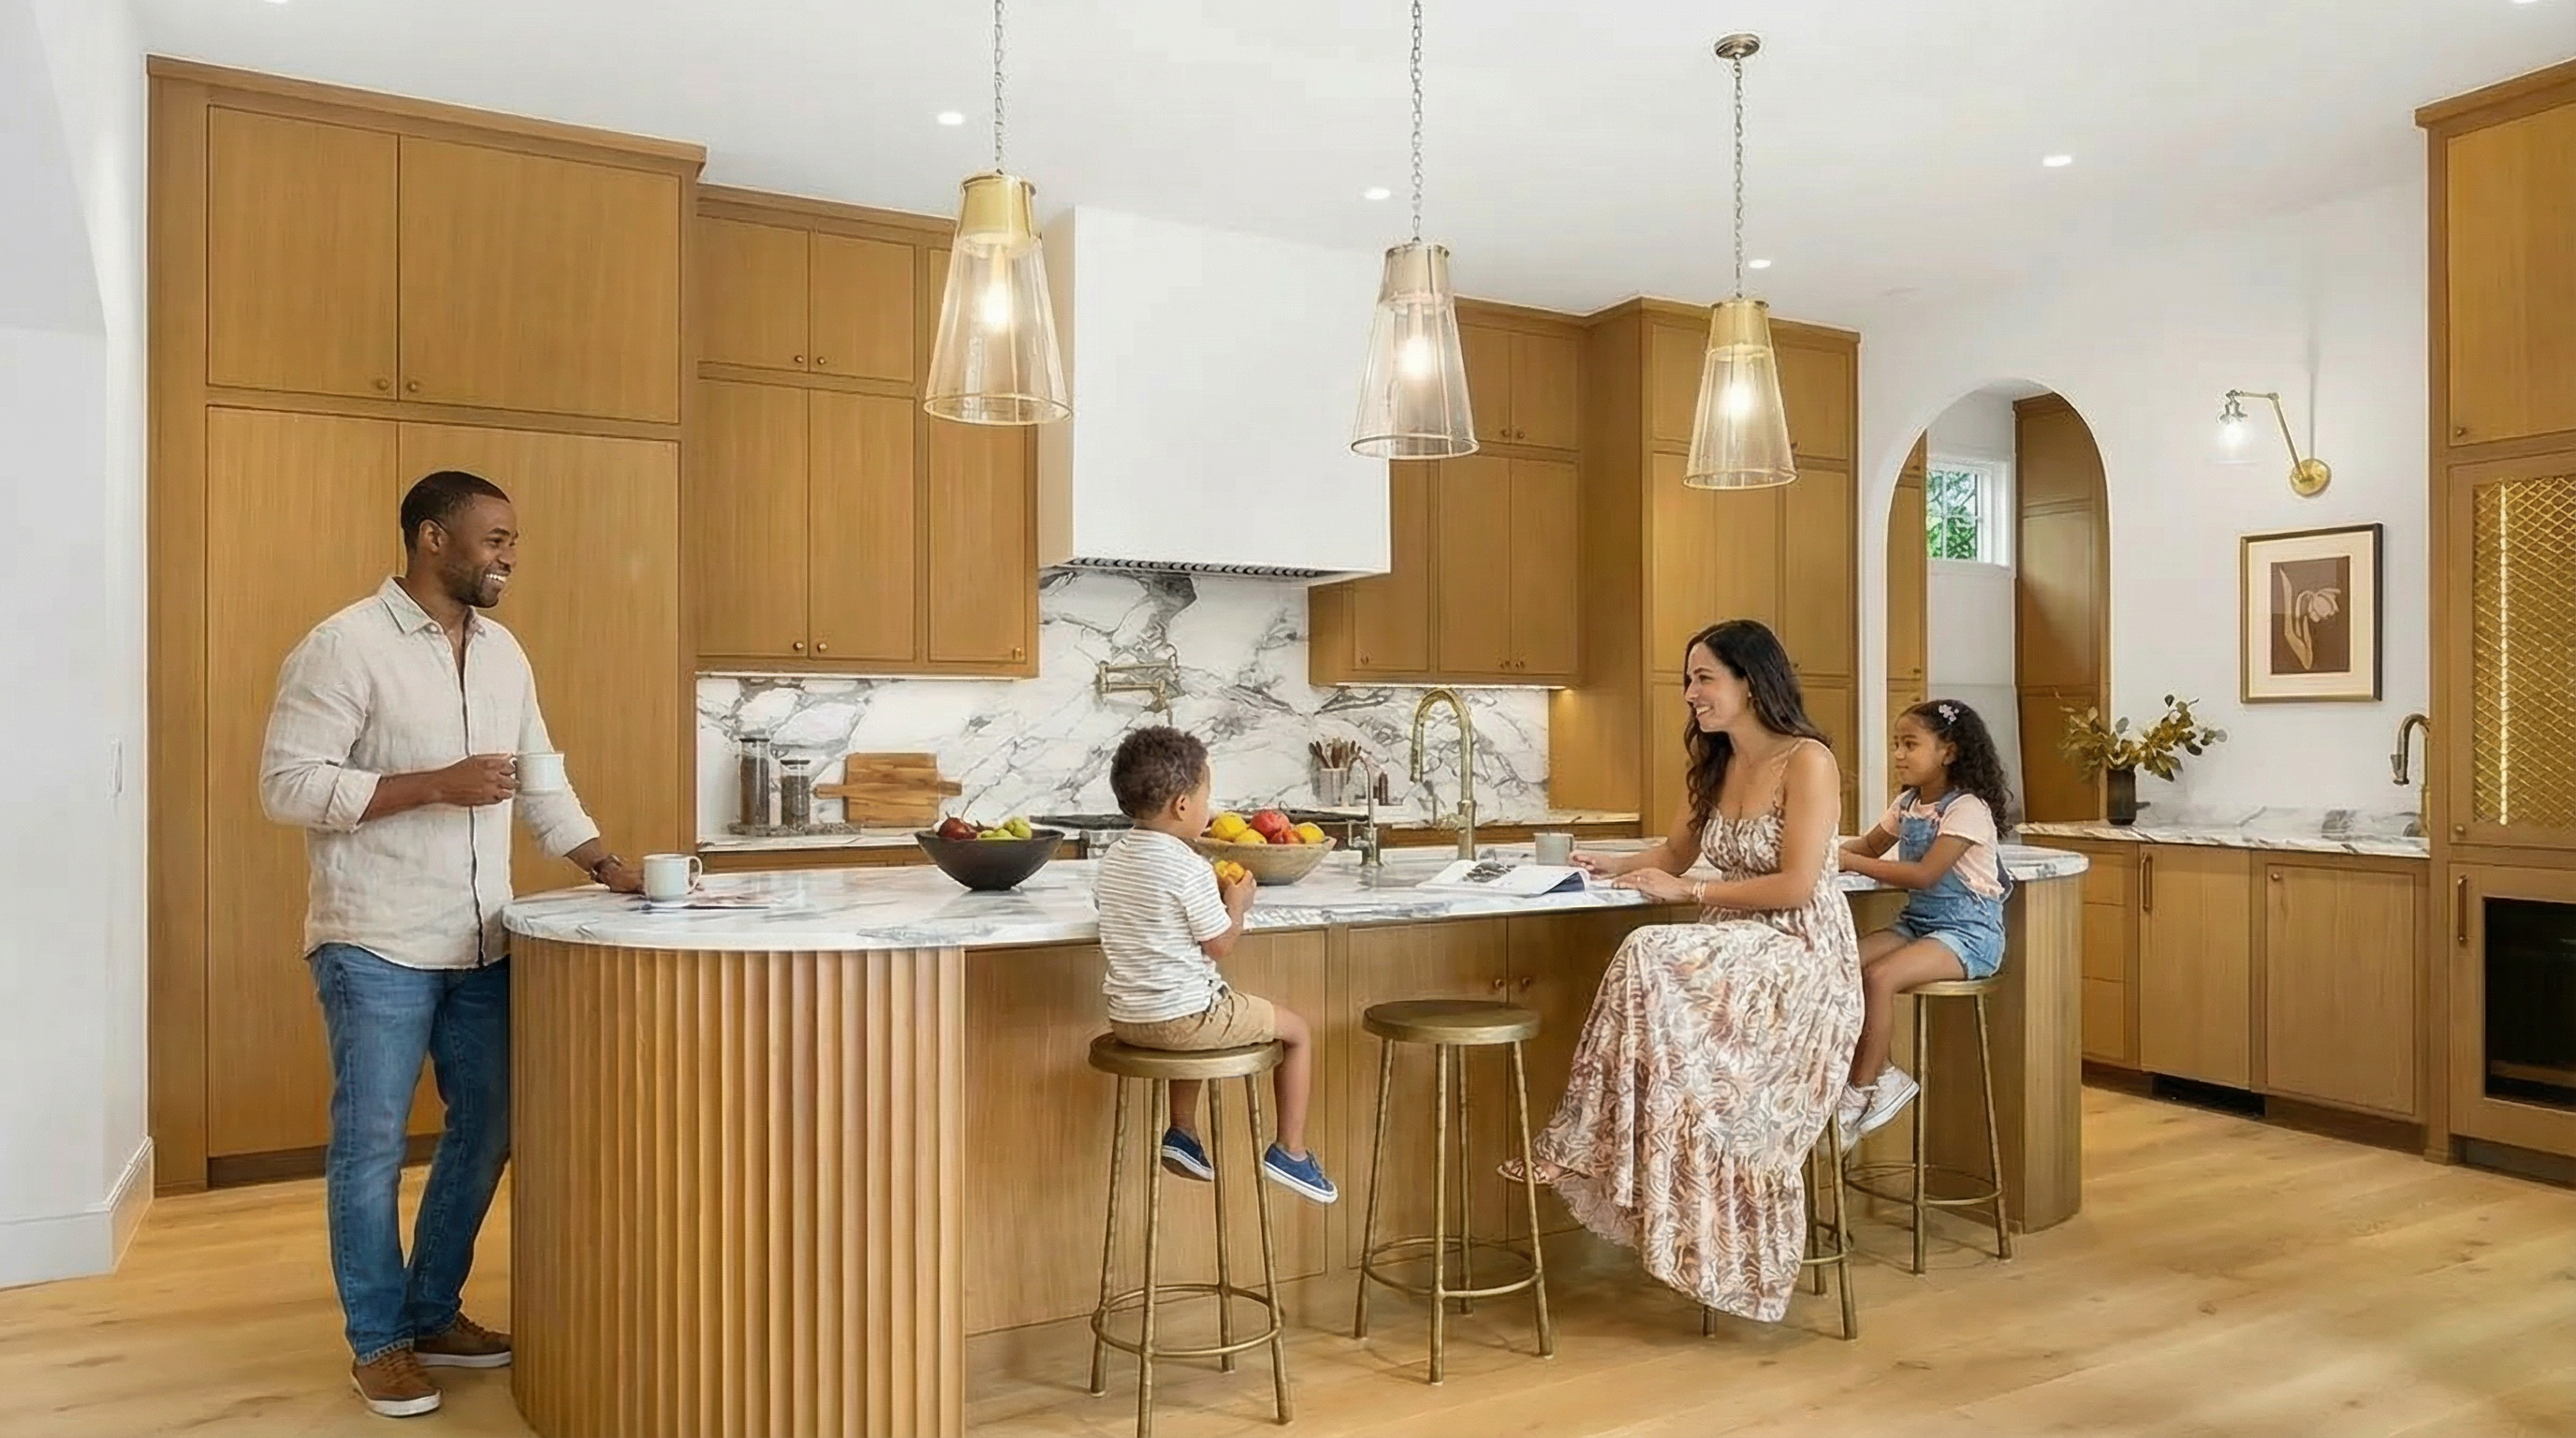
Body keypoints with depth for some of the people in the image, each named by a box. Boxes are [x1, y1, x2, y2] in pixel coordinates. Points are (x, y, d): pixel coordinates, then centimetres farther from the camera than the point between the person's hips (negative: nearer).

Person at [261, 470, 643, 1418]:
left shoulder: (502, 651, 11)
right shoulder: (346, 646, -11)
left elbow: (541, 780, 16)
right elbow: (286, 784, -15)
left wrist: (604, 864, 5)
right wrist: (438, 783, -21)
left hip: (481, 944, 7)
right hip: (378, 945, -7)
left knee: (486, 1131, 13)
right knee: (372, 1146, 5)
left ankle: (432, 1314, 30)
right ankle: (377, 1342, 21)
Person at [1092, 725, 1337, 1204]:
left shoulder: (1113, 859, 6)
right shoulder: (1190, 869, -18)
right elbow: (1219, 944, -13)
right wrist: (1237, 905, 5)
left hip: (1126, 1018, 8)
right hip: (1184, 1015, -8)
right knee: (1297, 1030, 10)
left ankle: (1182, 1132, 36)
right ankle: (1290, 1152, 13)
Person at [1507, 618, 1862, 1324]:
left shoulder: (1807, 762, -12)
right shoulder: (1715, 764, 12)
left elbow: (1796, 886, -18)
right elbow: (1676, 853, 19)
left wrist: (1687, 891, -17)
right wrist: (1611, 865, 0)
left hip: (1802, 953, -7)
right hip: (1737, 948, 7)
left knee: (1652, 962, -30)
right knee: (1648, 971, -25)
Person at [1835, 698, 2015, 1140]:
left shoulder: (1968, 809, -14)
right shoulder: (1906, 806, 10)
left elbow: (1924, 874, -24)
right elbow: (1870, 846, 24)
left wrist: (1851, 862, -25)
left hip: (1968, 934, -8)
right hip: (1916, 923, 8)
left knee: (1879, 976, -30)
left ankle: (1861, 1090, -17)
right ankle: (1881, 1076, -9)